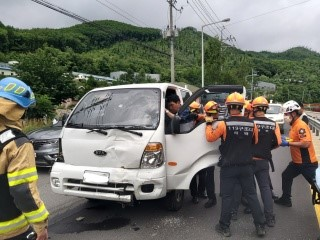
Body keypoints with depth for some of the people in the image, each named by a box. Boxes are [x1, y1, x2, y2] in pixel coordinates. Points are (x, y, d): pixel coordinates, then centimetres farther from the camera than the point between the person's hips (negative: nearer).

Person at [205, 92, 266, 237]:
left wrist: (208, 124, 11)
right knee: (251, 195, 15)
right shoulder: (251, 124, -3)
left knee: (227, 196, 7)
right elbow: (255, 142, 11)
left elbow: (210, 138, -3)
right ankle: (260, 226, 22)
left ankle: (224, 227, 18)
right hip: (246, 166, 3)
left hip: (229, 166, -3)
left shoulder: (224, 124, -15)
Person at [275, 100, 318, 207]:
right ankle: (286, 199, 32)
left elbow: (306, 143, -30)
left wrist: (288, 143, -25)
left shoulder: (301, 125, -21)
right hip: (296, 161, 10)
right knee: (286, 176, 19)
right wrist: (286, 139, 4)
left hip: (307, 162, -10)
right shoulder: (294, 125, 8)